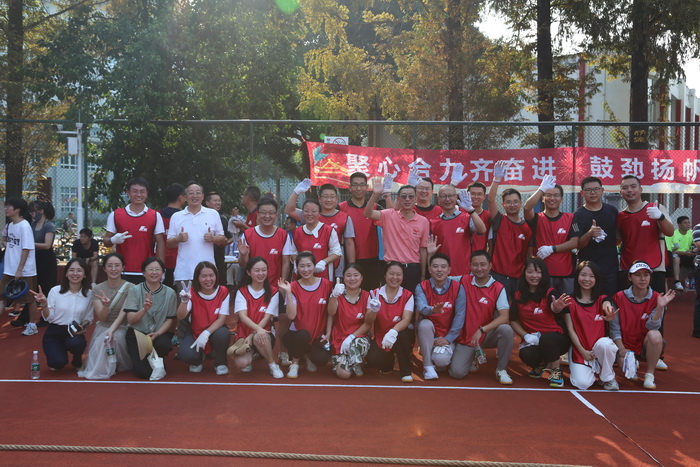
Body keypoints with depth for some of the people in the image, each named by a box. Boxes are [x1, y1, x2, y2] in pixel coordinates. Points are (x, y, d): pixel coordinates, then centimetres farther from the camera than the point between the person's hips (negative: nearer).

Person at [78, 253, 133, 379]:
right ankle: (102, 368, -7)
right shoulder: (97, 289, 0)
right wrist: (106, 305, -30)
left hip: (122, 326, -2)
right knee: (102, 339, -31)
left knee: (116, 336, -34)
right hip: (103, 326, 2)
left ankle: (121, 365, -10)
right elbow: (101, 318, -7)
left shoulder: (129, 288, -7)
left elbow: (123, 314, -16)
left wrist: (111, 330, -33)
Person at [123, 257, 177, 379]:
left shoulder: (169, 293, -2)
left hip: (160, 333, 1)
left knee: (164, 345, -35)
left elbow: (169, 319, 0)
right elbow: (130, 319, -9)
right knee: (143, 372, -19)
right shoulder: (135, 291, -4)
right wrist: (144, 309, -28)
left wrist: (157, 334, -18)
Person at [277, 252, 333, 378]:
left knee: (321, 359, -25)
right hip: (297, 333, -1)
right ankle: (295, 364, -5)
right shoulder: (293, 287, -5)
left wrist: (328, 333, -4)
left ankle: (308, 355, 14)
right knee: (303, 335, -36)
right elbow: (291, 316, -16)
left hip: (319, 335, 1)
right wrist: (288, 292, -22)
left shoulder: (326, 284, -2)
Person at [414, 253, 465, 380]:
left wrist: (448, 339, -17)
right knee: (425, 323, -34)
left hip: (447, 336, -1)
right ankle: (428, 366, -18)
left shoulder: (457, 288, -7)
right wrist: (432, 310, -50)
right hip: (428, 333, 1)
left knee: (440, 360, -30)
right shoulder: (422, 287, -7)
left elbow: (460, 316, -10)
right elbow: (420, 307, -27)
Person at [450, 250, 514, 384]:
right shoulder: (464, 281, -2)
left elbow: (504, 317, -21)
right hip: (465, 337, 1)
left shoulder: (498, 288, -9)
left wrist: (481, 330, -29)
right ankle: (471, 361, 20)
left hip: (487, 336, -1)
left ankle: (501, 370, -10)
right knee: (456, 372, -19)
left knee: (506, 329, -33)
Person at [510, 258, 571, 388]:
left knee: (546, 338, -37)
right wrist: (526, 336, -13)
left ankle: (556, 369, -7)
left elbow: (553, 308, -31)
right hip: (531, 340, 2)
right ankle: (542, 363, 9)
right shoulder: (518, 295, 2)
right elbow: (513, 320, 3)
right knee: (526, 355, -31)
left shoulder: (550, 293, -8)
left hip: (553, 339, -2)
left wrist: (557, 307, -56)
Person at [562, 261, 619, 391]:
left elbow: (607, 305, -23)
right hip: (579, 349, -1)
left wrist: (609, 312, -49)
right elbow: (570, 329, -2)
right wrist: (582, 351, -11)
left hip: (600, 346, 1)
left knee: (604, 343, -36)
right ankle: (589, 369, 14)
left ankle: (608, 378, -8)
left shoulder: (602, 299, 3)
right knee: (583, 384, -23)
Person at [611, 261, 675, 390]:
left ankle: (649, 374, -14)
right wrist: (621, 349, -12)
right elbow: (614, 327, -3)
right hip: (626, 346, 0)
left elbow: (651, 327, -15)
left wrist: (660, 307, -28)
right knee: (624, 363, -32)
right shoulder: (619, 297, -3)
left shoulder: (656, 298, -4)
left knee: (655, 335, -34)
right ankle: (633, 364, 10)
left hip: (646, 345, 0)